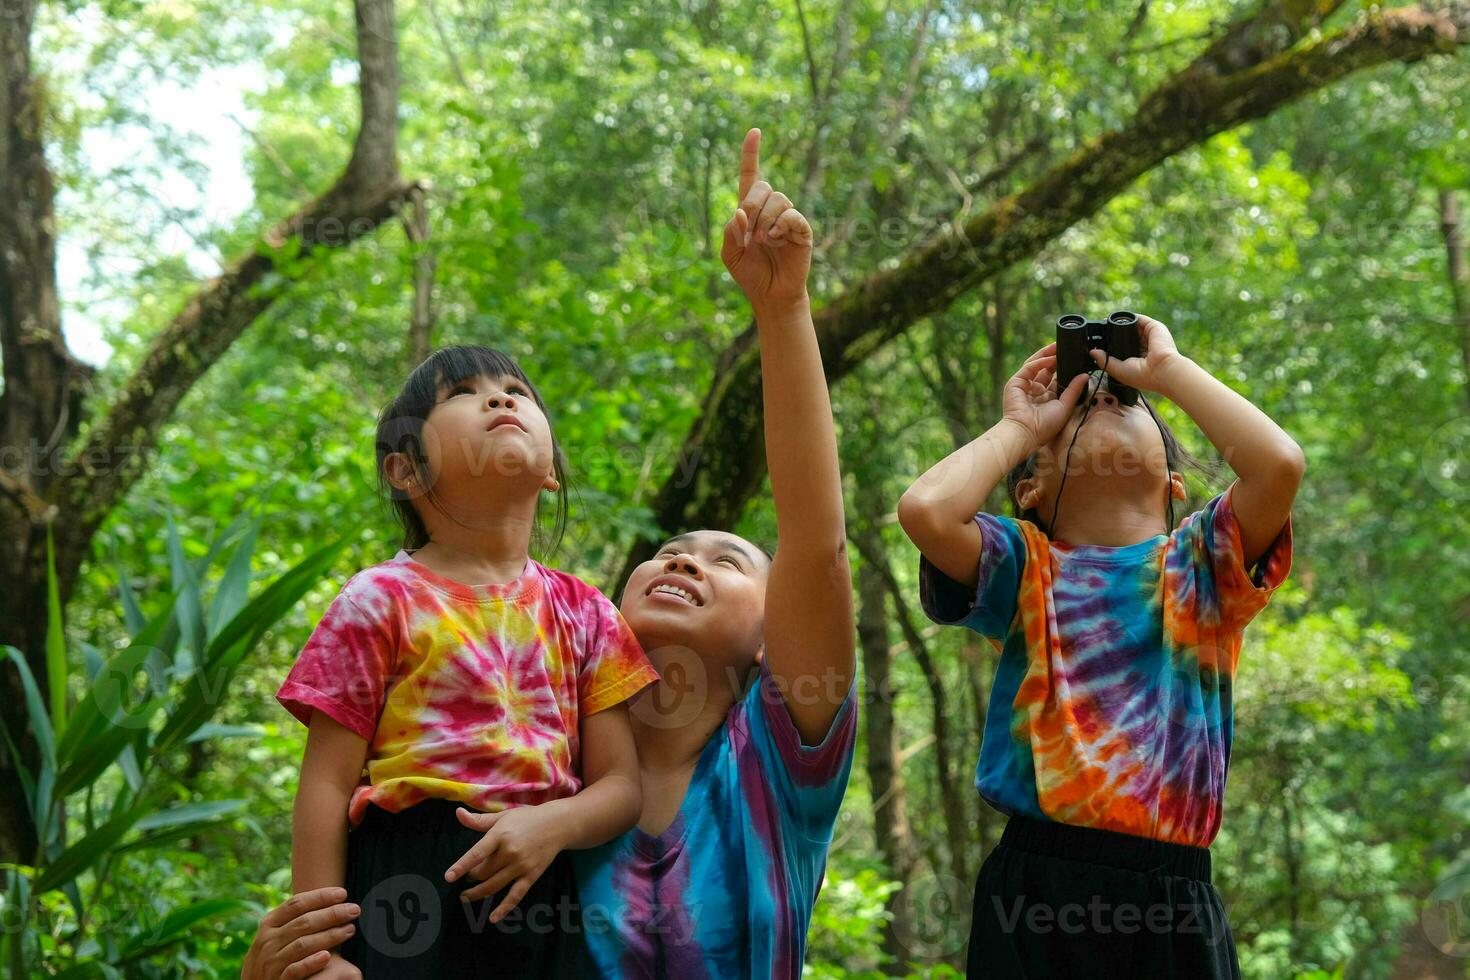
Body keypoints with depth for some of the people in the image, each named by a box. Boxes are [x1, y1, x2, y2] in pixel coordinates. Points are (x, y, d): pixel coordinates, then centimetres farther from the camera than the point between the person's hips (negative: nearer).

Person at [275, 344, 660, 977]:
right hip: (407, 893, -3)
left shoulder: (585, 614, 10)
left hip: (537, 893, 3)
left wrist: (551, 826, -14)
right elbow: (327, 786, -3)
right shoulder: (382, 600, 0)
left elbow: (621, 784, 8)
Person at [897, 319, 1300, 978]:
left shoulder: (1199, 559, 9)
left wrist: (1166, 368, 3)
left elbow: (1279, 464, -9)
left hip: (1173, 897, 1)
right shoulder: (1024, 561, 7)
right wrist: (1017, 427, 6)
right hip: (1035, 881, -1)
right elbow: (925, 509, -12)